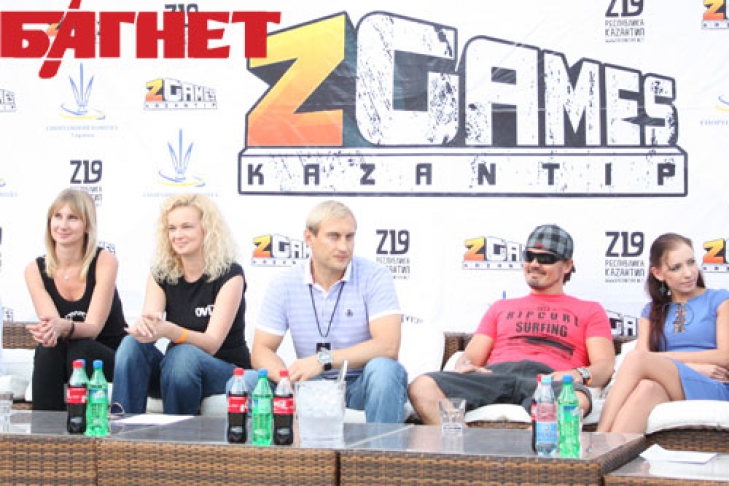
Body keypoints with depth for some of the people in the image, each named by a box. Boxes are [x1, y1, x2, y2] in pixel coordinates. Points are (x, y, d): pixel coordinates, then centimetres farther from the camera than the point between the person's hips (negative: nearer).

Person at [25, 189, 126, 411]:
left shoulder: (105, 262, -13)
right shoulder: (35, 270, -4)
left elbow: (93, 327, -21)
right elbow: (51, 323, -15)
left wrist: (63, 326, -43)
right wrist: (48, 331, -41)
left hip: (110, 357, -2)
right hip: (60, 361, 2)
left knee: (80, 349, -33)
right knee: (47, 349, -30)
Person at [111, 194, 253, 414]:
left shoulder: (229, 274, -10)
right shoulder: (160, 274, 4)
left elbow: (212, 343, -20)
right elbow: (149, 325, -11)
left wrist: (168, 330, -39)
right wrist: (143, 327, -37)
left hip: (227, 372, -4)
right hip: (176, 370, 4)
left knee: (184, 354, -35)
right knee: (132, 344, -24)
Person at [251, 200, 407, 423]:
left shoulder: (375, 277, -8)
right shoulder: (285, 285, 2)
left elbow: (388, 346, -20)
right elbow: (262, 350, -1)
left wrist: (323, 359, -27)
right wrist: (288, 380, -24)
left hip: (362, 384, -2)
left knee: (382, 368, -36)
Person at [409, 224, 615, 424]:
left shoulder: (590, 311, 29)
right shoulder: (501, 307, 38)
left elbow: (605, 365, 13)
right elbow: (471, 356, 27)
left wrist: (579, 374, -12)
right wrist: (464, 366, 0)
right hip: (494, 376, 3)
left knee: (577, 400, -44)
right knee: (422, 387, -31)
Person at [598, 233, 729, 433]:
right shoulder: (652, 311, 25)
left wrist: (664, 357, -2)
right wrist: (693, 366, -10)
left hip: (713, 389, -3)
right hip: (668, 390, 3)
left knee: (636, 358, -31)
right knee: (648, 388, -38)